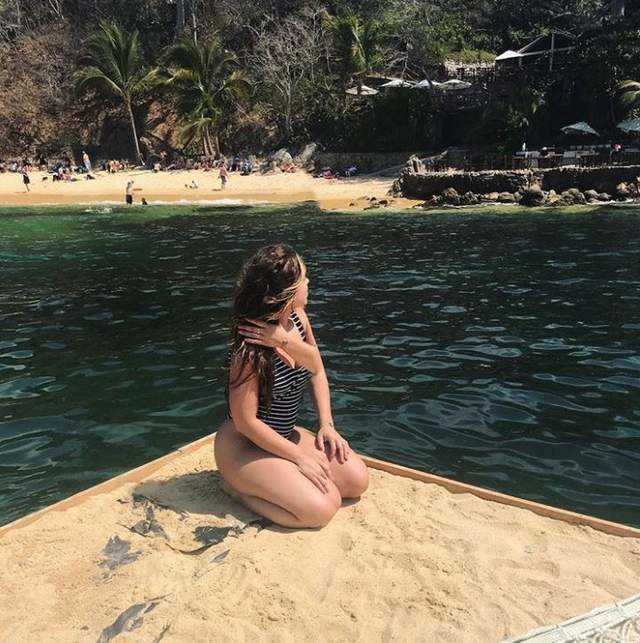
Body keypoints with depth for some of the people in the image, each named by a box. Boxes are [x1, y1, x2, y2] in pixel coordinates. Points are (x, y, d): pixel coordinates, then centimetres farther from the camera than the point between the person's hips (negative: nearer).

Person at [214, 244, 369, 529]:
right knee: (321, 509, -21)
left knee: (357, 479, -1)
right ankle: (238, 485, 0)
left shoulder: (298, 318, -5)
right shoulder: (252, 348, -27)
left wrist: (326, 425, -6)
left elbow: (317, 372, 8)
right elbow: (245, 422, -22)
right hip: (243, 445, -8)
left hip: (284, 435, 8)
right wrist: (299, 457, -18)